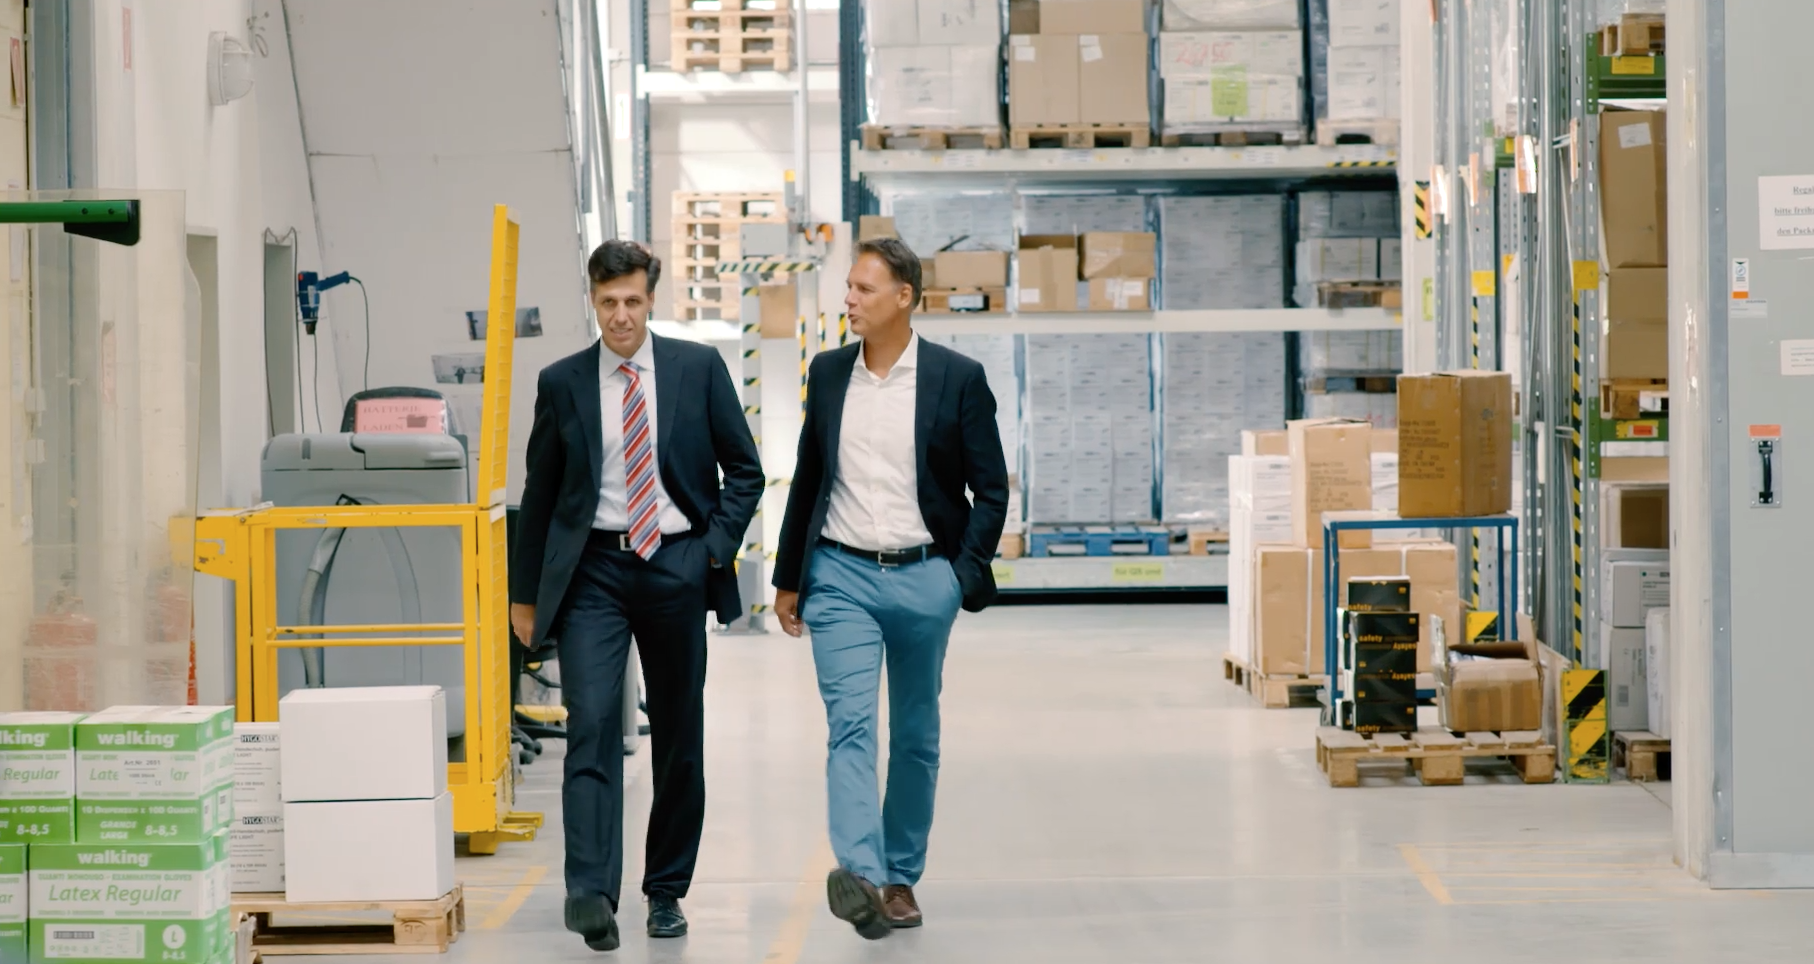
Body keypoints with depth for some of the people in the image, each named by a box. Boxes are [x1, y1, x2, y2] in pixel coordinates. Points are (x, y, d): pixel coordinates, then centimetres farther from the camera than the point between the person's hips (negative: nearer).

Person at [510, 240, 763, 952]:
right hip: (593, 571, -1)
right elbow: (540, 492, 10)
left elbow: (744, 468, 8)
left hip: (675, 566, 1)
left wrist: (718, 545, -4)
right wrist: (526, 591, 11)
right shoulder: (562, 382, 4)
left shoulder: (699, 368, 3)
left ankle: (667, 891, 20)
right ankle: (591, 893, -22)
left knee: (679, 735, 8)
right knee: (592, 725, -15)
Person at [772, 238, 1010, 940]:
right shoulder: (828, 374, 7)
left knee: (916, 737, 9)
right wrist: (788, 579, 15)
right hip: (841, 576, 1)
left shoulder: (957, 378, -3)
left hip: (922, 579, -1)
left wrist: (966, 577, -10)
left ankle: (901, 877, 21)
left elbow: (990, 488, -1)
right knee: (850, 727, -14)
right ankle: (860, 876, -26)